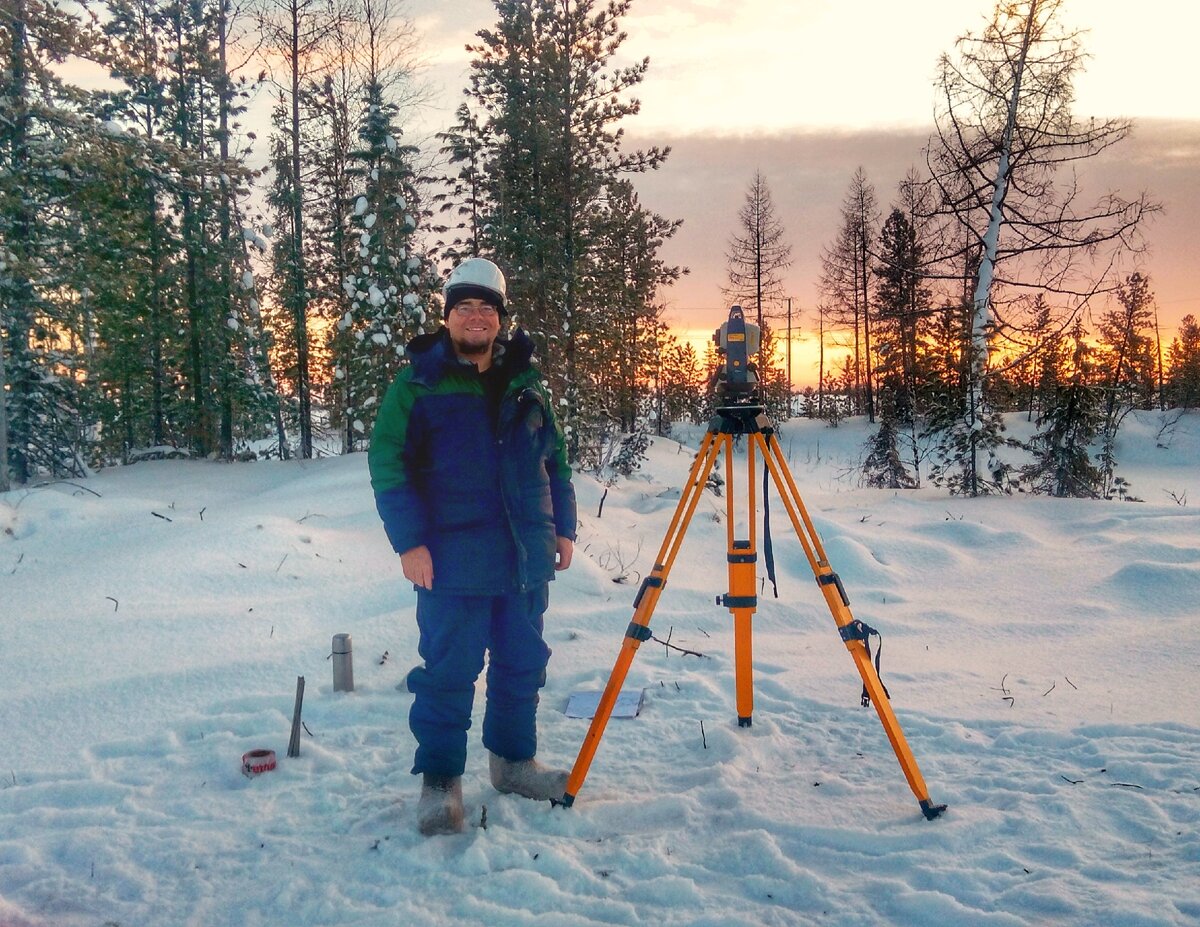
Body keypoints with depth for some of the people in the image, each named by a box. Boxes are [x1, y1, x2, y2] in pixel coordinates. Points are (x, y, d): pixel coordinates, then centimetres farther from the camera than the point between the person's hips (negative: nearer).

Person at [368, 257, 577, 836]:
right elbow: (386, 461, -7)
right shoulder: (418, 382, -3)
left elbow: (555, 458, 17)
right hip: (454, 560, -5)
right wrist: (409, 541, -13)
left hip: (526, 557, 5)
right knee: (449, 669, -1)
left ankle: (514, 760, 31)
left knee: (523, 664, 14)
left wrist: (564, 527, 11)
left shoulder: (525, 382, 10)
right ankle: (440, 779, 14)